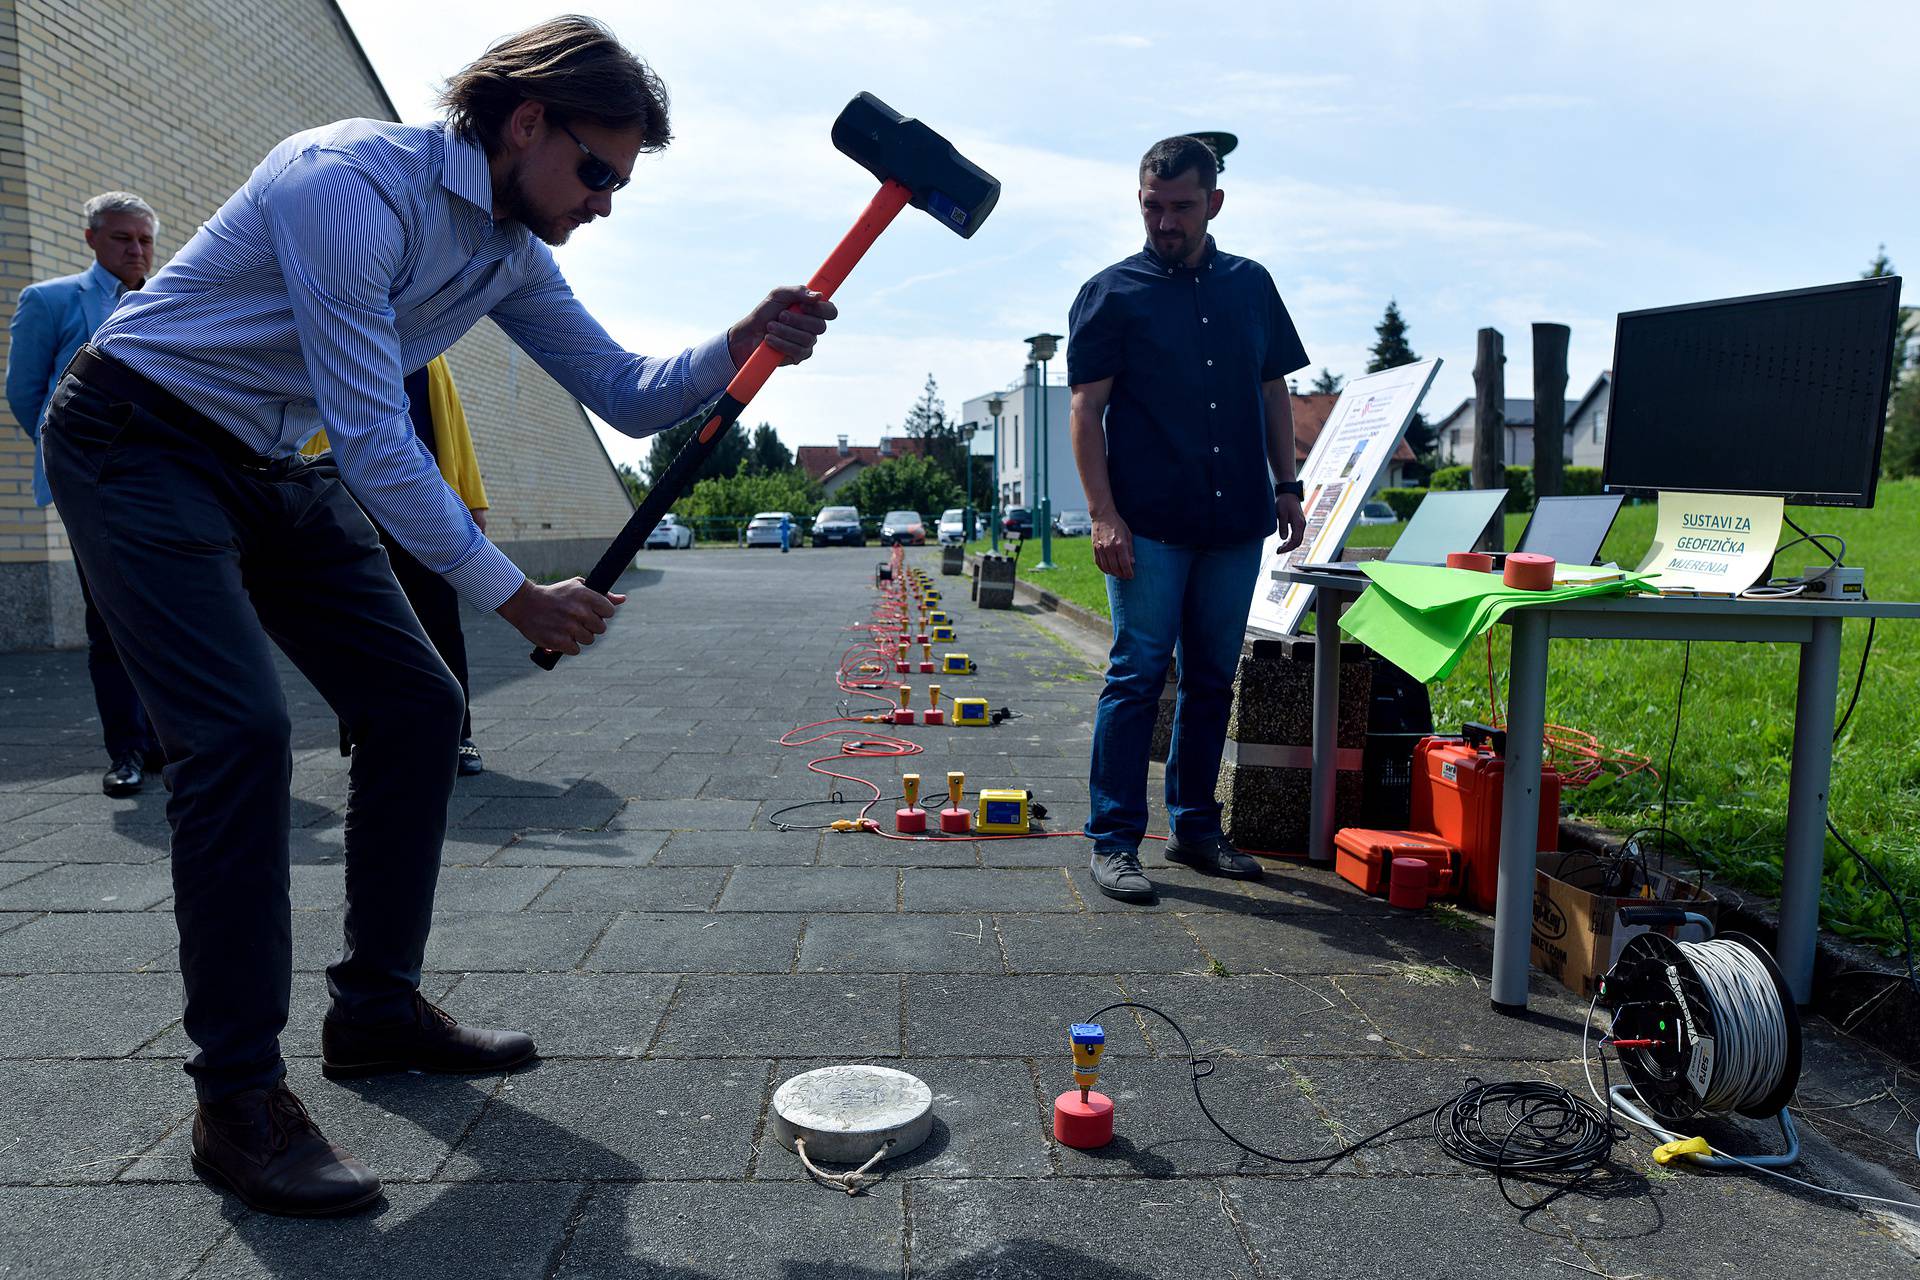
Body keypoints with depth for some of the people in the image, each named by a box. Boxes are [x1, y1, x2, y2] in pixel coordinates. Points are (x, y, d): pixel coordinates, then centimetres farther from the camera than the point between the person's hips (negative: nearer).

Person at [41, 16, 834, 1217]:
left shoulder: (513, 250, 2)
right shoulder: (355, 185, -25)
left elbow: (629, 394, 2)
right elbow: (371, 436, -28)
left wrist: (742, 345, -17)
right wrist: (513, 593, -23)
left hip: (280, 468, 8)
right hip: (141, 444, -8)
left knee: (418, 707, 1)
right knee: (241, 732, -22)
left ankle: (378, 1005, 15)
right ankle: (238, 1099, -11)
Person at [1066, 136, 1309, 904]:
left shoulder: (1251, 285, 13)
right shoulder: (1111, 294, 1)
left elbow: (1274, 390, 19)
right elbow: (1086, 408, -4)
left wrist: (1285, 484, 10)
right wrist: (1103, 513, -13)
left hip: (1235, 521, 5)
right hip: (1149, 523, -4)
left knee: (1212, 679, 10)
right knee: (1137, 675, -5)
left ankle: (1195, 827, 22)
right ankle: (1114, 841, 3)